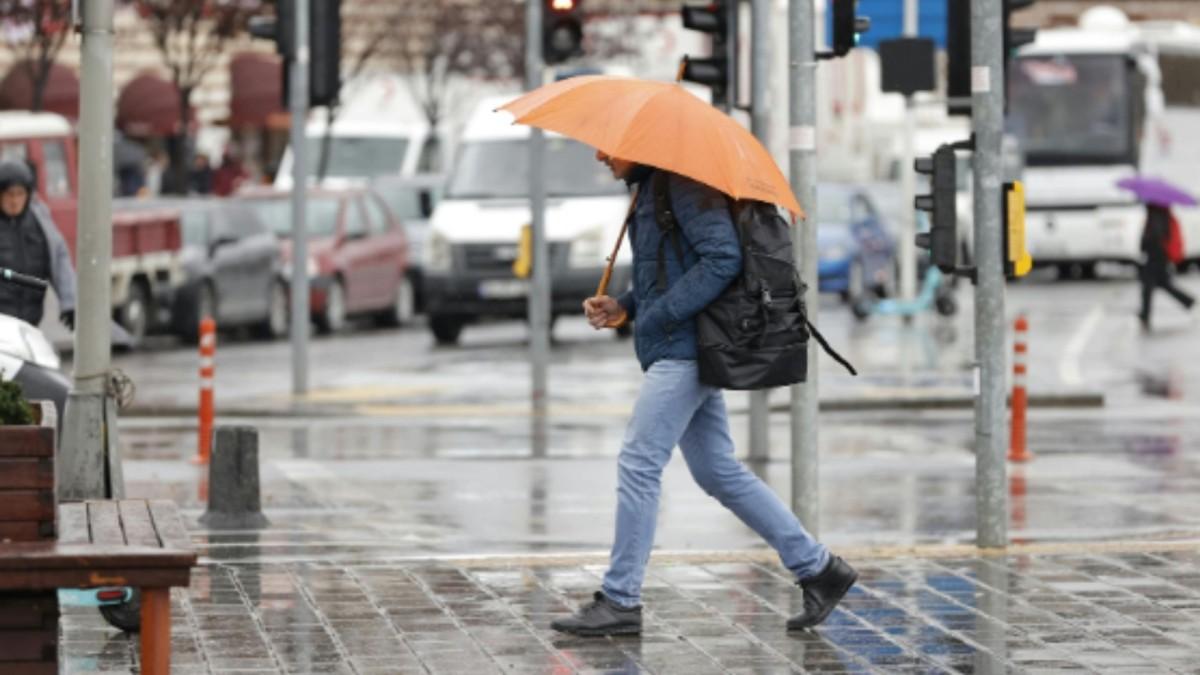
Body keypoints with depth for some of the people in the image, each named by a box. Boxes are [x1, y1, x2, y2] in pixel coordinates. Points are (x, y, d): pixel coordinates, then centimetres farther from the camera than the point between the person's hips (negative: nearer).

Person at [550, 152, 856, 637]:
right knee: (719, 472, 11)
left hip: (685, 348, -10)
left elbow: (723, 257, -21)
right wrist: (623, 307, 9)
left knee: (639, 464, -9)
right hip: (677, 349, 10)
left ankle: (620, 601, -6)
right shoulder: (647, 189, 18)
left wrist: (660, 314, -20)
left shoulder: (682, 184, -12)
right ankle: (817, 567, 15)